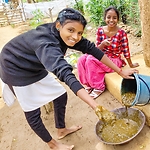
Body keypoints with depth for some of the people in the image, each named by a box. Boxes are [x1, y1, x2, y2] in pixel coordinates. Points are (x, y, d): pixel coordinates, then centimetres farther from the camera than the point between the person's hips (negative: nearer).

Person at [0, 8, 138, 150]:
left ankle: (61, 130, 30)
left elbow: (92, 49, -13)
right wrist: (96, 107, -58)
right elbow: (66, 74, -52)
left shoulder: (67, 36, -16)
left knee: (61, 95, 8)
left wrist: (120, 71, -12)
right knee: (32, 110, 1)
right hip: (16, 69, -7)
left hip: (35, 68, 8)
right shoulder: (46, 43, -40)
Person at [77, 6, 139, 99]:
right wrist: (103, 44, -22)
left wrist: (131, 65, 4)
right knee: (82, 59, -19)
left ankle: (99, 87, -11)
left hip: (114, 60, -4)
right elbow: (97, 49, 0)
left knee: (90, 60, -27)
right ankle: (88, 84, -2)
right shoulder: (100, 30, -4)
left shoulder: (121, 33, -15)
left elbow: (125, 50, -6)